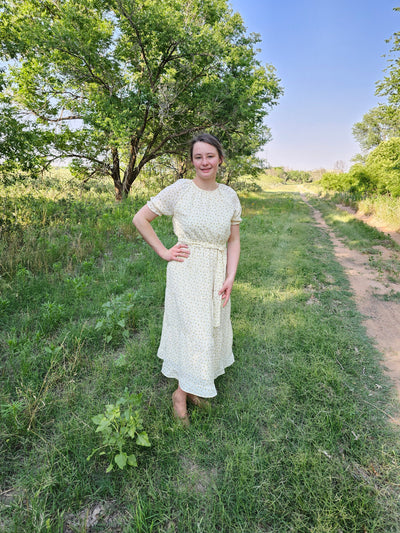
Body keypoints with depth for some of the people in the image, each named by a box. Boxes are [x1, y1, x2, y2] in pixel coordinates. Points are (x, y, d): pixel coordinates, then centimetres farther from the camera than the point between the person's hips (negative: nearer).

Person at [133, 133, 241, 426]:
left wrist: (230, 279, -3)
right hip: (187, 272, -5)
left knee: (212, 329, 14)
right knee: (194, 331, -1)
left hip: (216, 275, 5)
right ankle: (181, 393, 25)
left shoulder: (230, 196, 4)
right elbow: (140, 219, -4)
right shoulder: (179, 190, -9)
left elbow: (233, 242, 7)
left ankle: (193, 386, 39)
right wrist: (163, 252, -7)